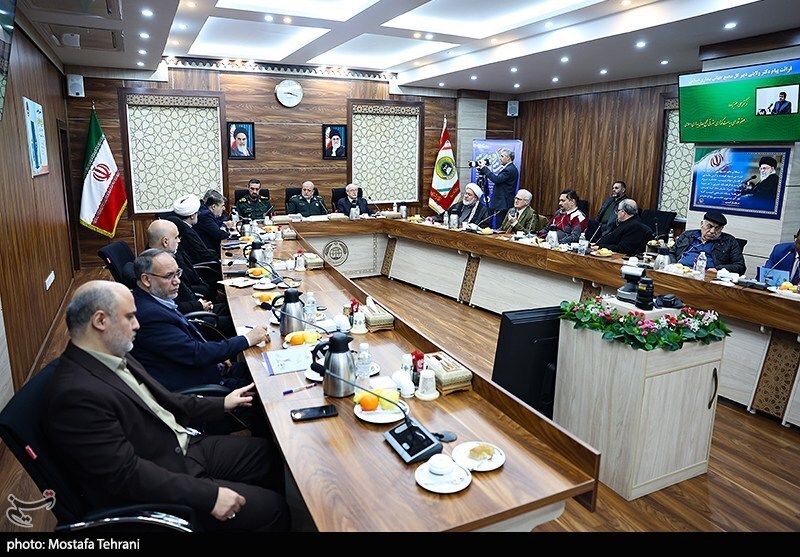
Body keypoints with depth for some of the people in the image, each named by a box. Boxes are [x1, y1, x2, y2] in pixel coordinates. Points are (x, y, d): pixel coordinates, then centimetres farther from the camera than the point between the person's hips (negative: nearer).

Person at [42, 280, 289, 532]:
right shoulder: (77, 395, -27)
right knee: (270, 509, -11)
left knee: (268, 453, 10)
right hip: (156, 493, -9)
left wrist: (221, 405, 15)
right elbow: (127, 474, -27)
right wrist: (208, 495, -26)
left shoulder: (113, 356, 2)